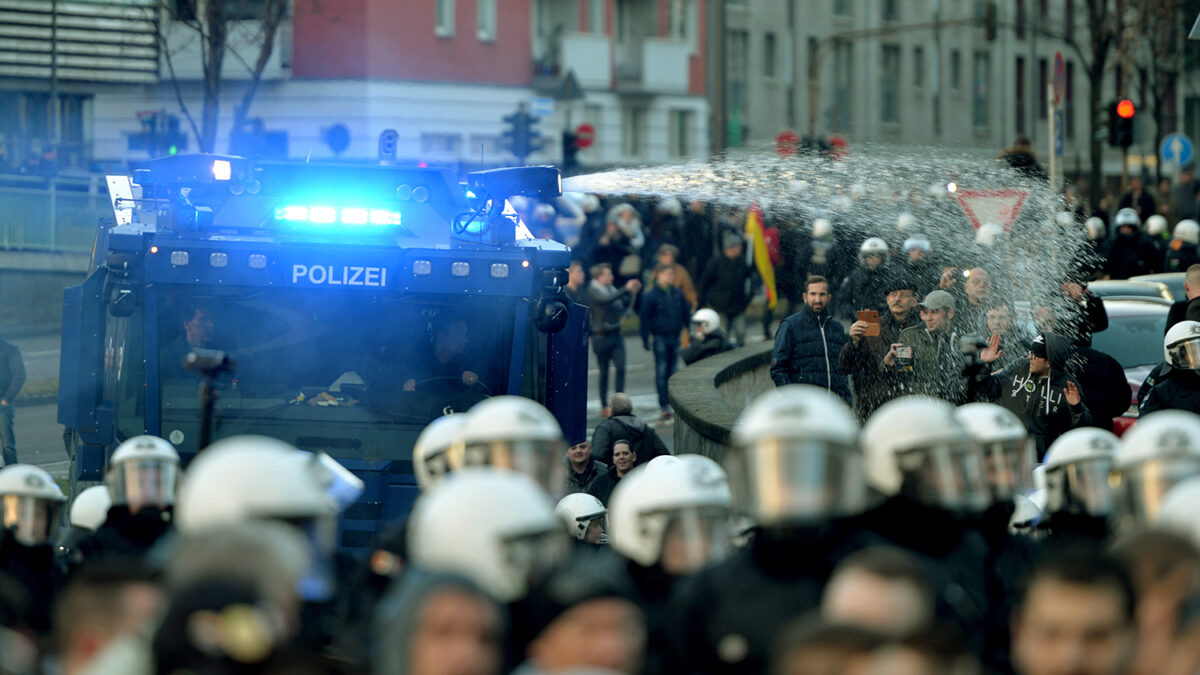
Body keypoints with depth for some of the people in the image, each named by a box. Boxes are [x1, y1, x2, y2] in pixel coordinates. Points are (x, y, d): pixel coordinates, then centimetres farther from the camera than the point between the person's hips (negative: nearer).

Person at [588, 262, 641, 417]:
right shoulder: (593, 290, -8)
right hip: (601, 335, -5)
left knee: (621, 368, -6)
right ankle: (604, 407, 12)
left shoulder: (612, 289, 10)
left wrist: (632, 293, 1)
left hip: (616, 334, 5)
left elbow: (625, 306, 17)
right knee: (604, 372, 3)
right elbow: (606, 300, -26)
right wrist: (626, 289, -25)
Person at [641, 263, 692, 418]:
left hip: (675, 336, 4)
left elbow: (686, 313, 15)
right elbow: (645, 318, -4)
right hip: (660, 338, -4)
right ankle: (663, 405, -2)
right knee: (661, 371, -4)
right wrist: (645, 339, -6)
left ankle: (671, 401, 19)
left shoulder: (677, 294, 7)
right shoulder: (651, 296, -7)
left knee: (672, 370, 9)